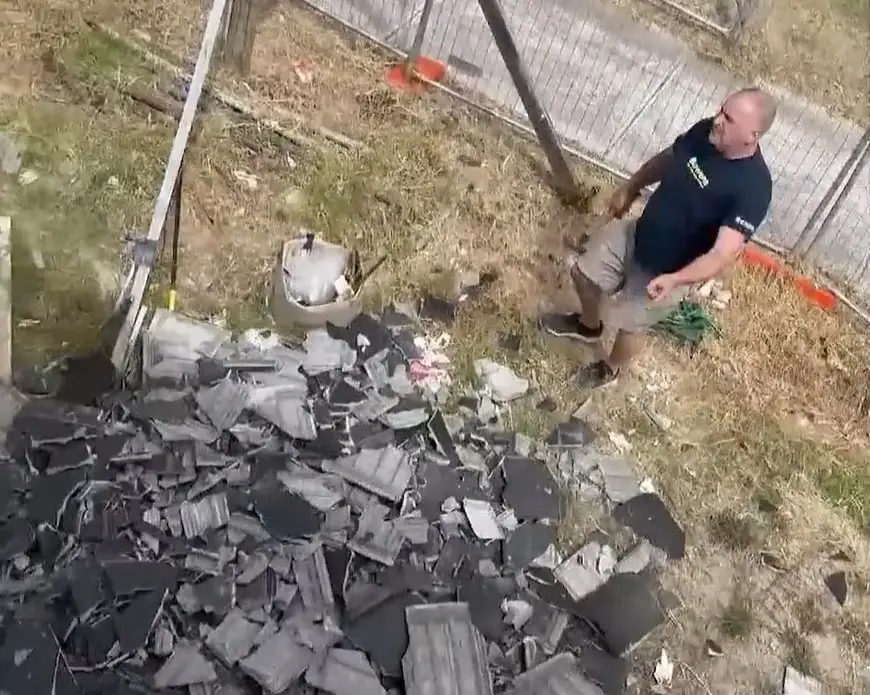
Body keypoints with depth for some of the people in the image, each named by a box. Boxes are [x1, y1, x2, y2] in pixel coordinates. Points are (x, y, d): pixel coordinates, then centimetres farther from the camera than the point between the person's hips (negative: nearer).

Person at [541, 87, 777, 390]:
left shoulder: (752, 189, -34)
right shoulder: (705, 132, -14)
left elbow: (723, 254, -38)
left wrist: (674, 280, -52)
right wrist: (630, 189, 17)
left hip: (664, 270, -6)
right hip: (636, 234, 6)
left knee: (630, 324, 15)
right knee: (585, 273, 21)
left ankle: (611, 368, 50)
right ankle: (588, 325, 54)